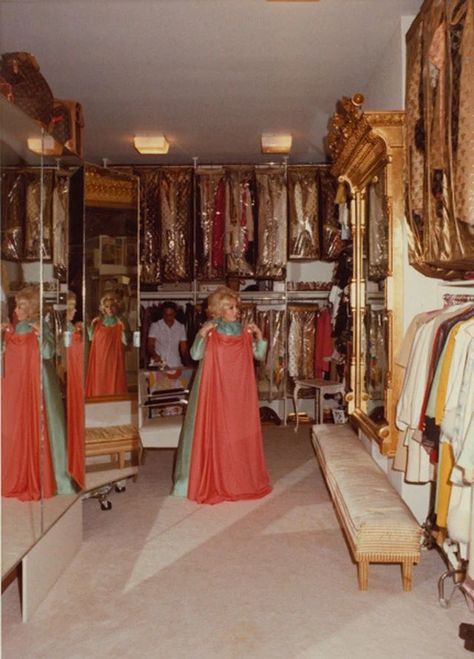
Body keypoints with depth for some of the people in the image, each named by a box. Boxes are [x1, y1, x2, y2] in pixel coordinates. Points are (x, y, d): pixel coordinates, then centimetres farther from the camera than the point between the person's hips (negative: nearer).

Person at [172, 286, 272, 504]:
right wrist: (201, 335, -29)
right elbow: (195, 355, -14)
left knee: (241, 432, 8)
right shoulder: (210, 330, -5)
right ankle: (212, 481, 10)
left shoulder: (244, 331, 5)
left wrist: (259, 336, -8)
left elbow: (259, 355, 7)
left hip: (239, 391, 4)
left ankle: (241, 477, 23)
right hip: (216, 390, -4)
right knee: (214, 432, -1)